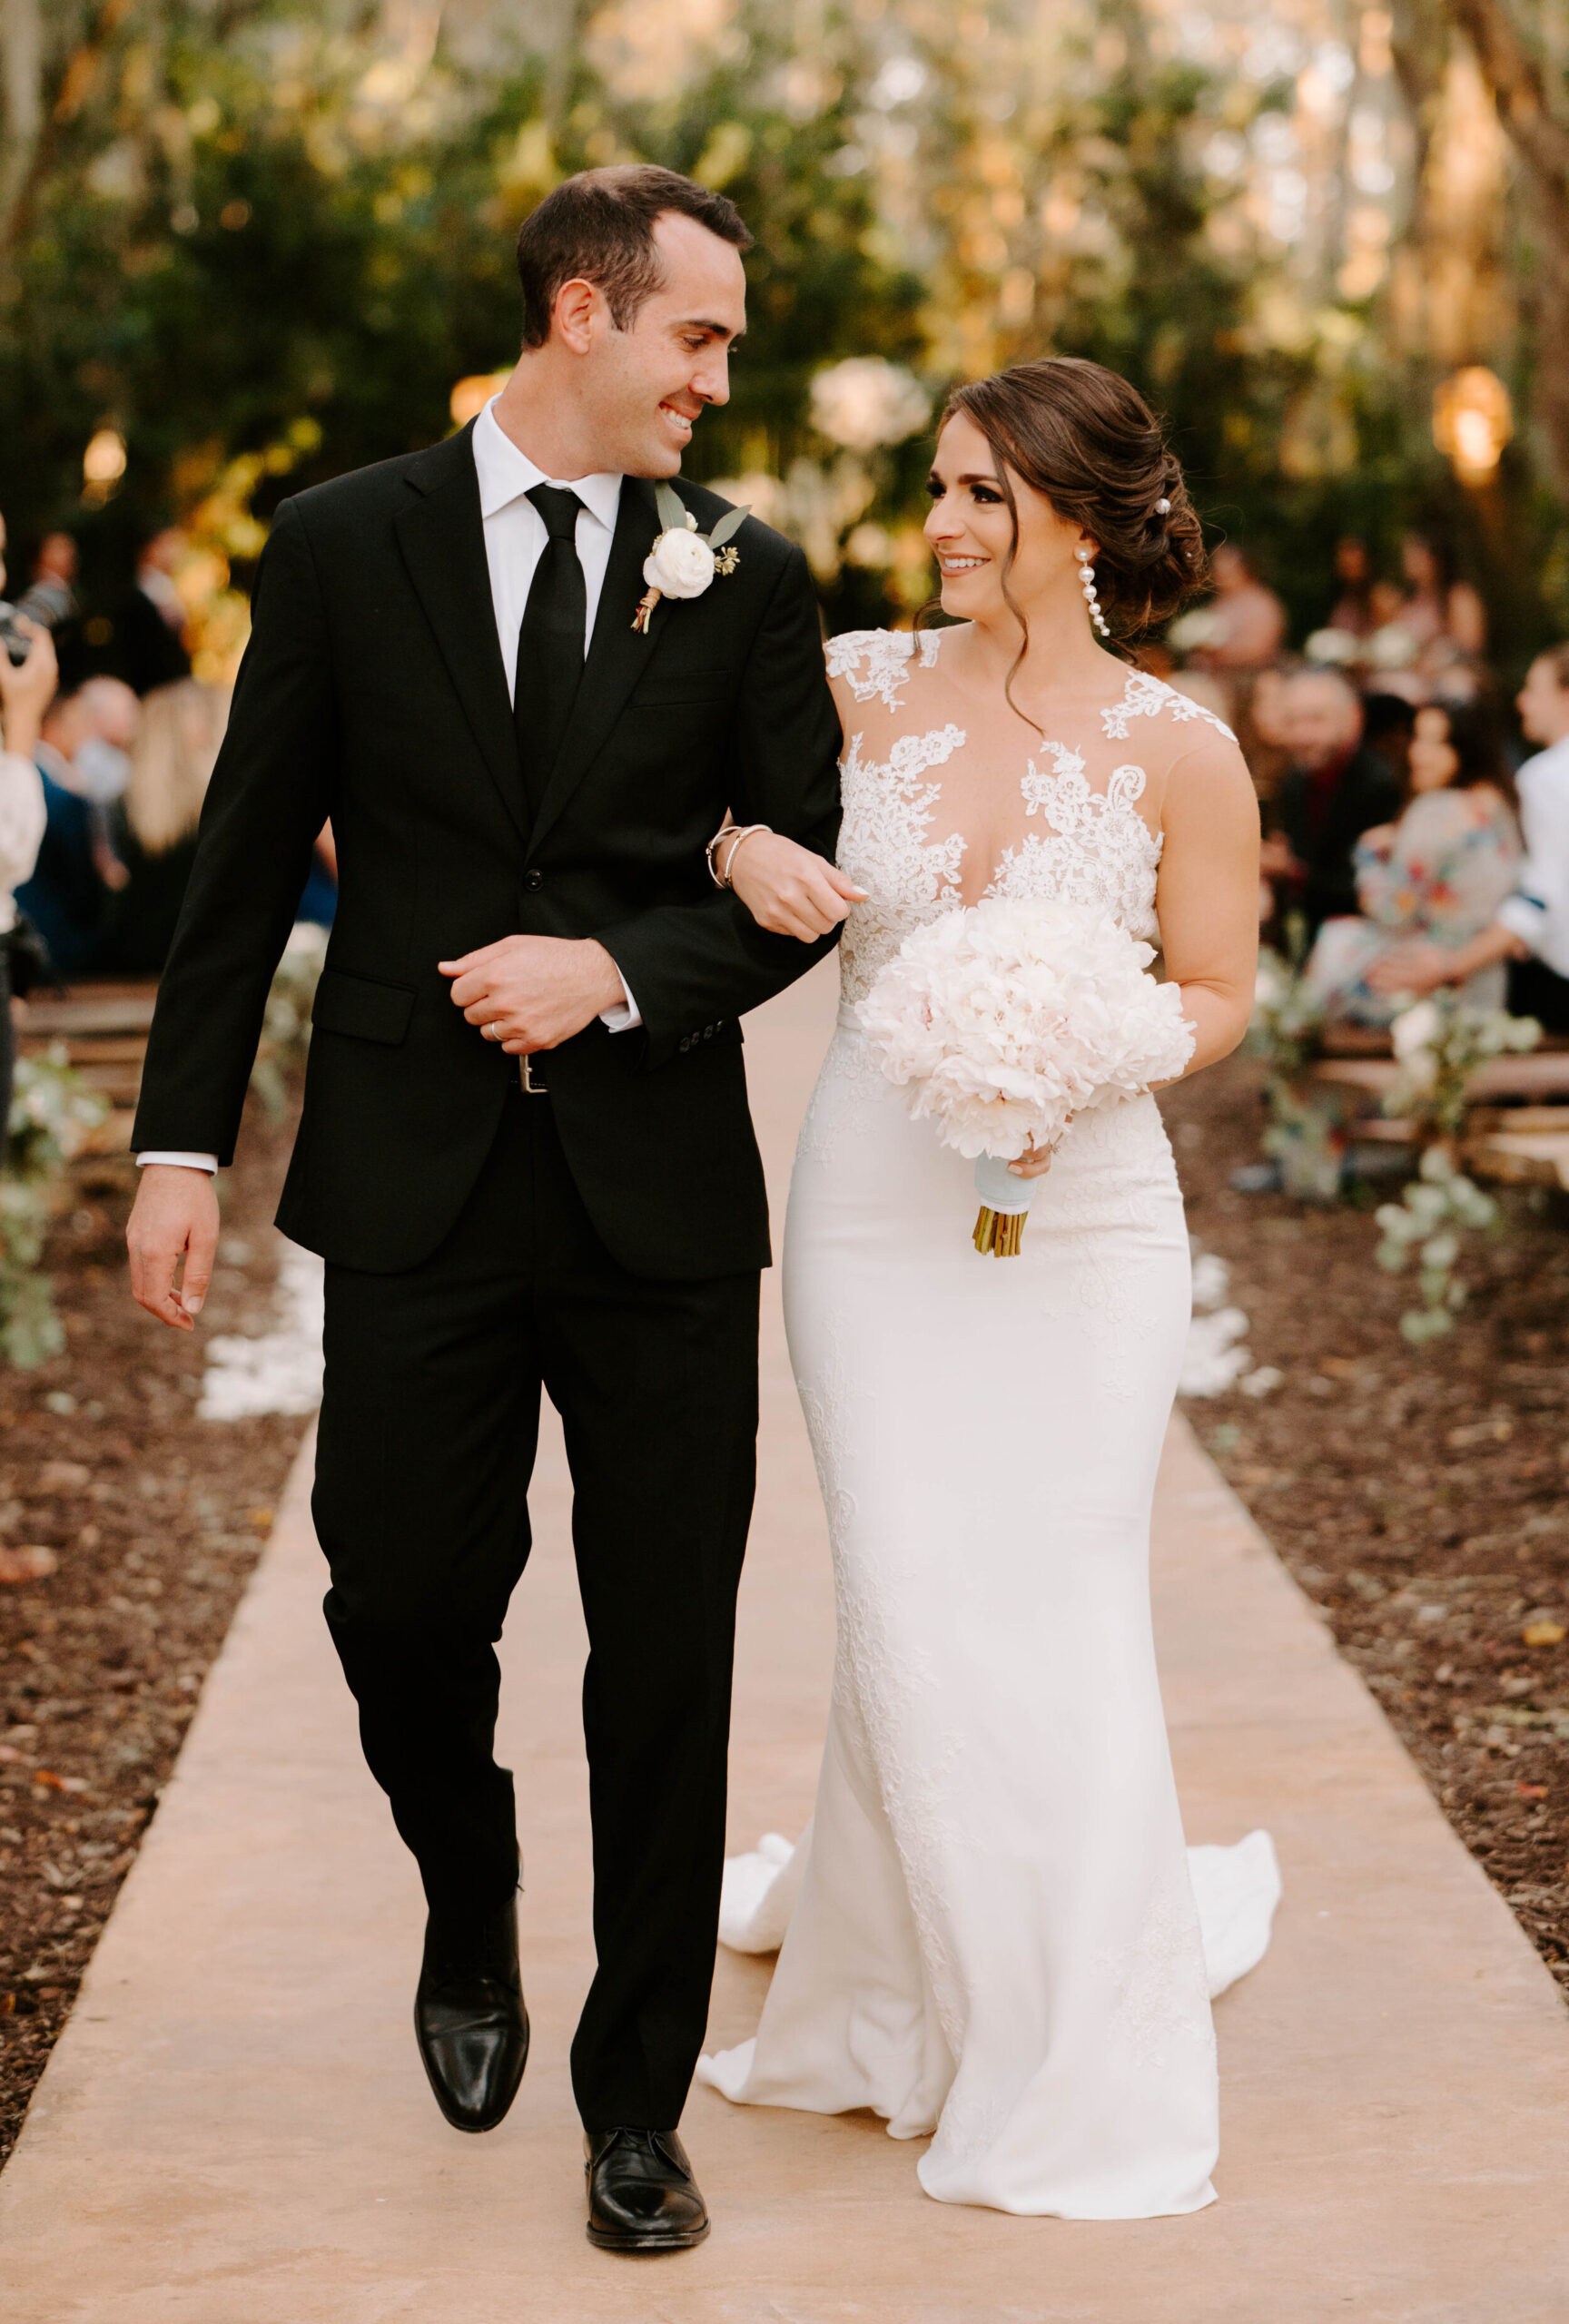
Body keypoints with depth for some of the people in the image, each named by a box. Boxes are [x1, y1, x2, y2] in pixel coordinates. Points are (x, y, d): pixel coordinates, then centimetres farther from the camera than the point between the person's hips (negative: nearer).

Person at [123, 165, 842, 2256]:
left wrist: (616, 967, -13)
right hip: (414, 1191, 0)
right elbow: (246, 866, 5)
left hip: (658, 1196, 1)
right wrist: (181, 1143, 1)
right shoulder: (342, 544, 3)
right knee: (402, 1605, 2)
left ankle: (638, 2103, 19)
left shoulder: (745, 577, 5)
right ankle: (472, 1918, 35)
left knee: (667, 1668, 4)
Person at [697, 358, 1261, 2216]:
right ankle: (911, 2015, 25)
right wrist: (736, 848, -11)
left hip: (1082, 1215, -1)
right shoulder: (862, 686, 0)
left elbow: (1218, 993, 3)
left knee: (1057, 1623, 2)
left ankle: (1073, 2061, 21)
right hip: (876, 1203, 2)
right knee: (907, 1614, 3)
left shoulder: (1181, 753, -4)